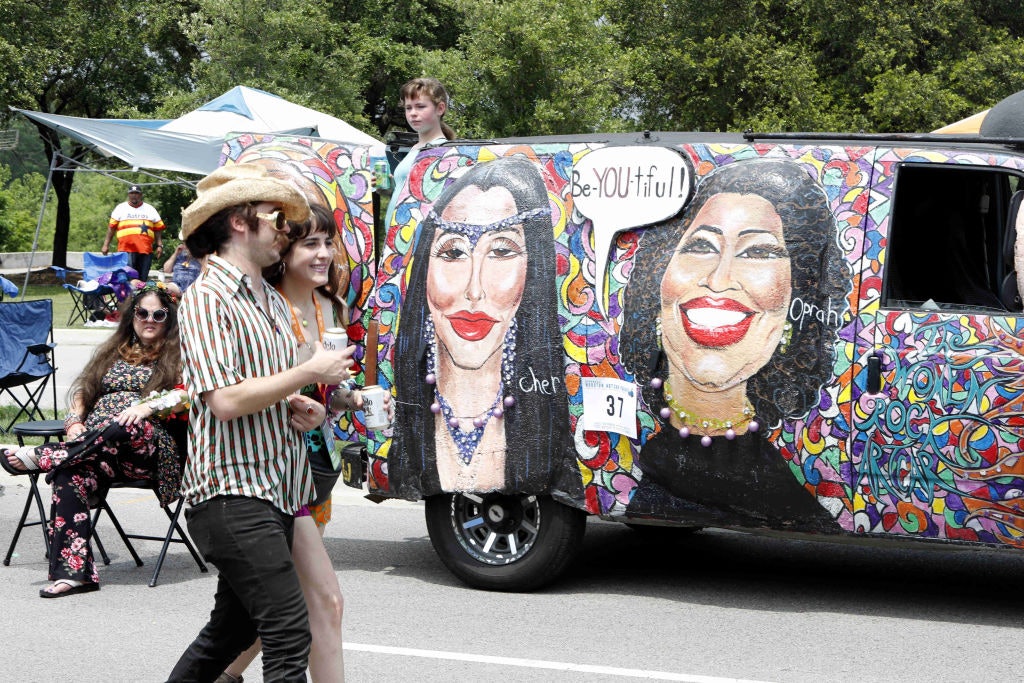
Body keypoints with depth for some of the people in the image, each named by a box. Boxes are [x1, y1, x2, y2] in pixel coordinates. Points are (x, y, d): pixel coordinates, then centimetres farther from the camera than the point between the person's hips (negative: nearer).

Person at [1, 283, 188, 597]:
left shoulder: (177, 355, 13)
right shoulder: (114, 352, 28)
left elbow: (189, 394, -5)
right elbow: (82, 391, 23)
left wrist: (149, 405, -20)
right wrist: (74, 422, 3)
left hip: (149, 448, -3)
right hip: (91, 446, 4)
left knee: (130, 427, -40)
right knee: (70, 476, -31)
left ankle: (41, 456, -34)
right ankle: (73, 571, -38)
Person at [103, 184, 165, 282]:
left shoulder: (150, 210, 18)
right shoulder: (120, 208, 13)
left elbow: (158, 229, 16)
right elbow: (111, 227, 11)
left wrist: (159, 245, 5)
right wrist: (106, 245, 5)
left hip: (146, 249, 3)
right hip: (126, 249, -3)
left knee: (143, 279, 4)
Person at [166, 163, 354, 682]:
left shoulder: (272, 302, 18)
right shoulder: (208, 298, -11)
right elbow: (225, 400, -21)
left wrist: (301, 409, 6)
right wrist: (310, 373, -13)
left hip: (274, 490, 9)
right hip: (232, 490, -9)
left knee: (234, 626, 17)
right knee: (288, 628, -16)